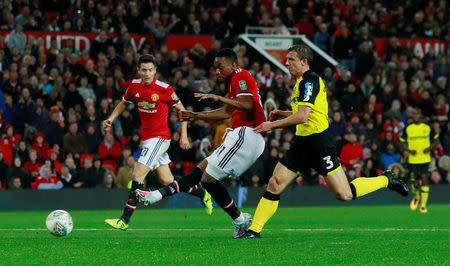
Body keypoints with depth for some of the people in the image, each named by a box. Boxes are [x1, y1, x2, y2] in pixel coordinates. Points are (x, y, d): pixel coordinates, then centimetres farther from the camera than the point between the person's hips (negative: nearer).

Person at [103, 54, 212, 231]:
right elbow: (124, 103, 21)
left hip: (159, 138, -6)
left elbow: (181, 109, -1)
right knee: (167, 181, 10)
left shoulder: (164, 89, -13)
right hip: (146, 139, 6)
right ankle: (201, 193, 33)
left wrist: (184, 135, -4)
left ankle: (125, 220, -11)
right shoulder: (134, 86, 2)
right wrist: (111, 119, 5)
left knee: (137, 175, -15)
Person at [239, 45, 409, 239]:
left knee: (344, 194, -7)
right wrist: (282, 114, 18)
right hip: (302, 143, 9)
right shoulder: (302, 82, 17)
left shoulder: (309, 81, -14)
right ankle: (254, 230, -2)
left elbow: (302, 116, -23)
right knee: (275, 184, -2)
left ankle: (385, 180, 13)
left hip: (319, 142, -9)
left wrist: (272, 125, -16)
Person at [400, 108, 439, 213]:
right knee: (415, 183, -1)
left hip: (425, 159, 0)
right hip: (412, 160, 0)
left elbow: (436, 140, 12)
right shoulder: (407, 129, 4)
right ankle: (416, 197, 33)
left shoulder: (428, 128, 4)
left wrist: (430, 147, -9)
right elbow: (402, 142, 10)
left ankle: (423, 205, -4)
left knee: (424, 180, -10)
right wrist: (409, 150, -9)